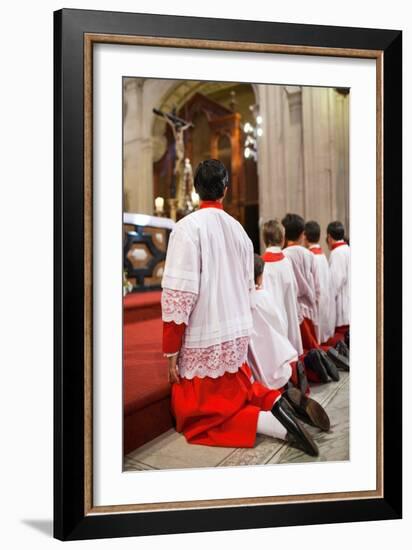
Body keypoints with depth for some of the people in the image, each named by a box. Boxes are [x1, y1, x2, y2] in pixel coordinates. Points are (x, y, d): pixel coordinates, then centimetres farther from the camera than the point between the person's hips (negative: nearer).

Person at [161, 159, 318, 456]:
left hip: (203, 342, -6)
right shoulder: (238, 229, 5)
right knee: (237, 391, 28)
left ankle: (273, 424, -14)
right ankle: (275, 399, 0)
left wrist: (172, 351, -12)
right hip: (238, 336, 6)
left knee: (197, 419, 5)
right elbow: (249, 288, 11)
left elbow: (179, 294, -18)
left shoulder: (188, 227, -14)